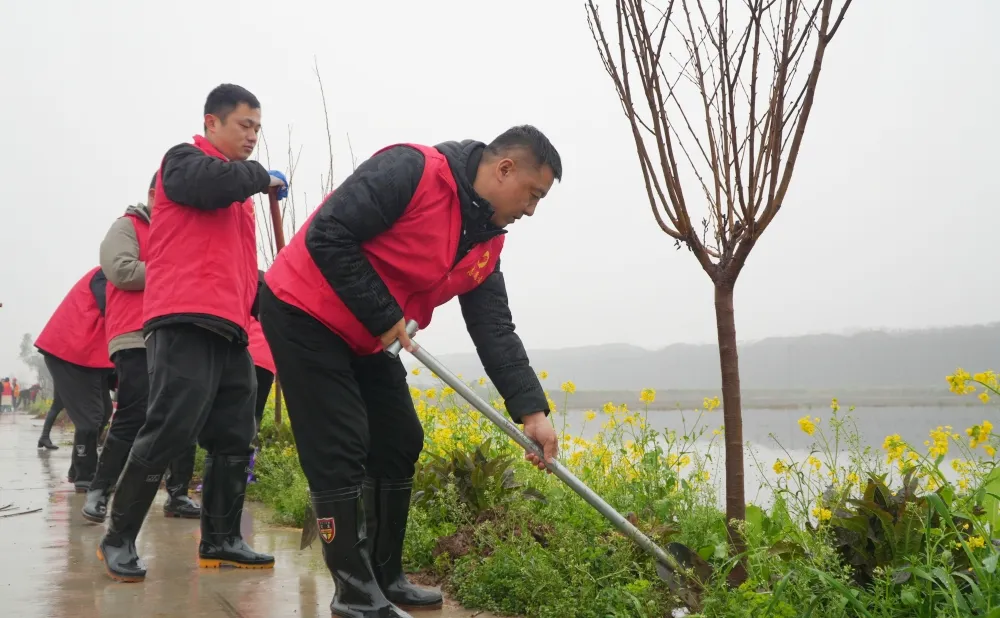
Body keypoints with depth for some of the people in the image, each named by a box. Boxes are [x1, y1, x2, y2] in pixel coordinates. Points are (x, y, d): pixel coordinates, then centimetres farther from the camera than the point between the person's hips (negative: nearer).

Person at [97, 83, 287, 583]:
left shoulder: (238, 186, 28)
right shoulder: (184, 160, 3)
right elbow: (213, 184, -21)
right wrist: (263, 176, -4)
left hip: (229, 327, 9)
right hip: (186, 321, -9)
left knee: (234, 439, 5)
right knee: (169, 431, -14)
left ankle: (220, 541, 12)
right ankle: (118, 540, -3)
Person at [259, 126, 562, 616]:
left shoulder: (485, 244, 2)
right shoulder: (411, 171, -24)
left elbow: (495, 331, -3)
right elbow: (326, 236, -28)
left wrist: (531, 410, -14)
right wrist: (383, 317, -23)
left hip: (367, 340, 9)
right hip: (304, 315, -9)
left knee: (400, 443, 9)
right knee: (340, 451, -9)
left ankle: (385, 577, 21)